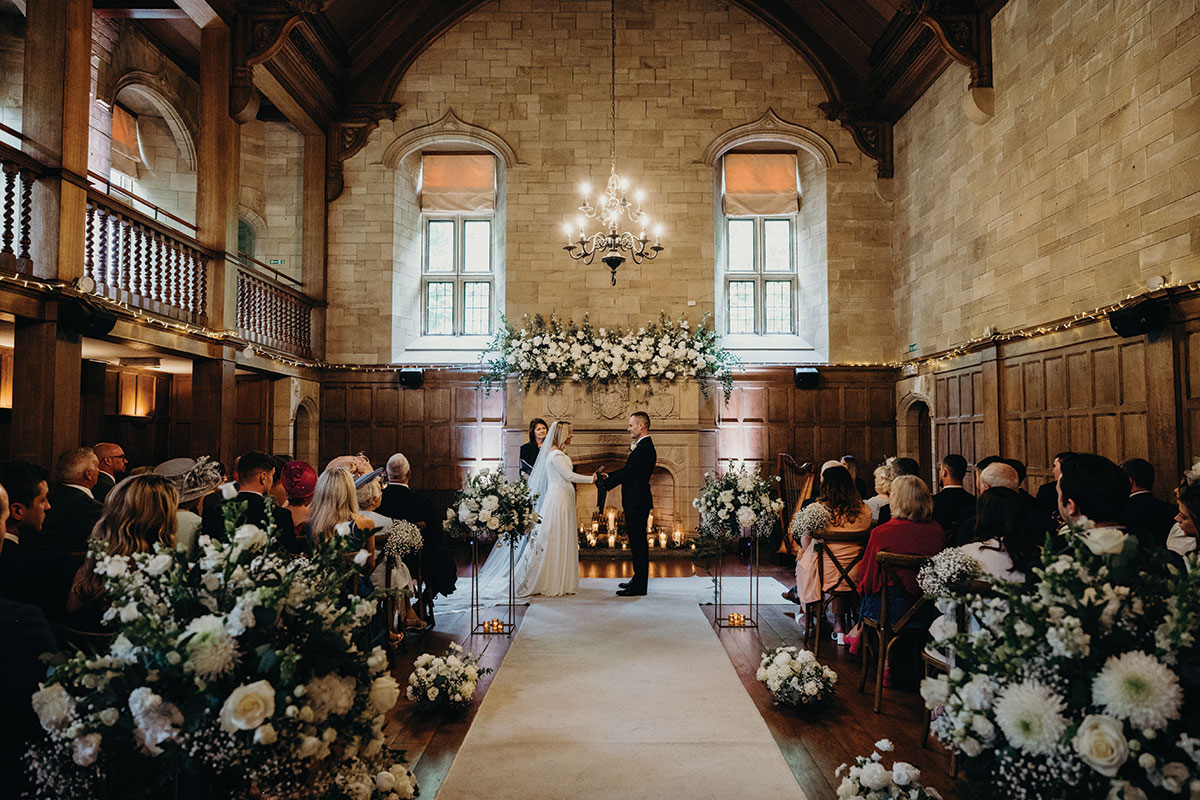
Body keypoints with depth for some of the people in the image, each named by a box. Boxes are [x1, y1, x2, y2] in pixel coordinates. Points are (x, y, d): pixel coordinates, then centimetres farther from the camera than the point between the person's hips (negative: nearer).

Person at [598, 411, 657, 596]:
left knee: (638, 541, -5)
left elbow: (627, 472, -20)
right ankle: (638, 579, 27)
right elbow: (628, 471, 17)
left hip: (638, 502, -11)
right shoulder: (642, 446, 16)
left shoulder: (645, 448, -18)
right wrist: (609, 477, 4)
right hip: (635, 501, 11)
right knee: (637, 541, 17)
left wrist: (604, 483, -11)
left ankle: (639, 586, 1)